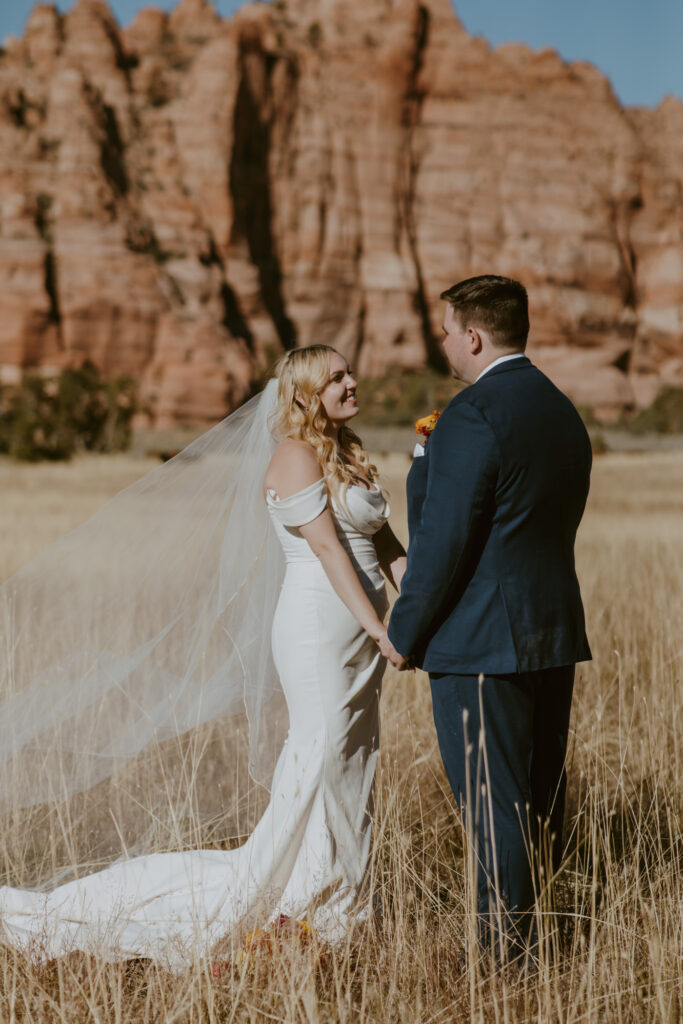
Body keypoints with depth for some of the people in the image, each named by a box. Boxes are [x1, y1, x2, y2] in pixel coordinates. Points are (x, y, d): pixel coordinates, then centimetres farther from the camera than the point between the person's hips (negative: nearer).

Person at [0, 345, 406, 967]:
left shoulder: (351, 455, 16)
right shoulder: (297, 456, -11)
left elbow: (385, 544, 13)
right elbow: (329, 549, -17)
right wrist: (381, 630, -20)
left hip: (363, 632, 9)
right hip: (321, 629, -9)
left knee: (353, 770, 11)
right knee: (320, 762, -6)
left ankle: (334, 909, 19)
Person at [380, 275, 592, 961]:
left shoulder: (472, 416, -16)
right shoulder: (562, 411, 12)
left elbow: (444, 541, -18)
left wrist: (404, 632, -8)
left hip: (482, 643, -9)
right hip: (555, 632, 9)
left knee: (493, 808, -2)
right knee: (541, 799, 15)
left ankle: (504, 953, 3)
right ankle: (540, 933, 24)